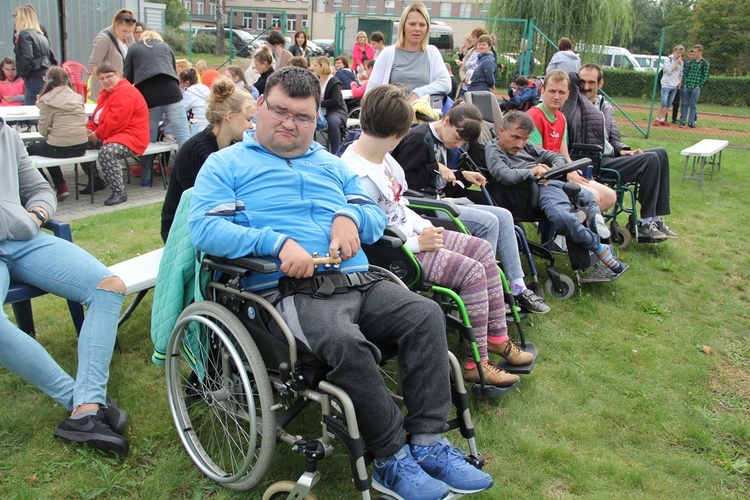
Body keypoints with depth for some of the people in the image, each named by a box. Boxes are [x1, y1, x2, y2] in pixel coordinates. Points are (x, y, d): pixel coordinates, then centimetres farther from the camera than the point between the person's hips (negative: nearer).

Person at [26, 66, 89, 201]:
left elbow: (42, 130, -3)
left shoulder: (47, 100, -7)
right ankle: (60, 187, 30)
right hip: (81, 147, 6)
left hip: (60, 149, -6)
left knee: (30, 149, 22)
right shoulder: (77, 97, 7)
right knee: (45, 145, 33)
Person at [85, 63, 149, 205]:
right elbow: (97, 116, 22)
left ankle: (119, 193, -27)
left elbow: (115, 121, -22)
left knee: (107, 151, -37)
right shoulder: (107, 93, 19)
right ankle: (94, 181, 24)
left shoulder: (125, 93, -15)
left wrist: (97, 134, -13)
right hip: (112, 135, 11)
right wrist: (89, 129, 2)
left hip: (131, 136, -11)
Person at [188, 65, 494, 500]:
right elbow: (204, 228, -5)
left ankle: (429, 444, -14)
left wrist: (349, 216, -3)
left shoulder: (332, 165, 28)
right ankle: (392, 457, -16)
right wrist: (278, 242, -18)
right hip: (291, 290, -5)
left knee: (426, 314, -19)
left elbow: (377, 217, 22)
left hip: (359, 280, 6)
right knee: (346, 343, -35)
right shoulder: (227, 164, 12)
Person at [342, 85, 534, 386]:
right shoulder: (357, 176, -26)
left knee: (483, 250, 8)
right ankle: (475, 364, -5)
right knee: (472, 271, -17)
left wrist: (426, 226, 2)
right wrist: (418, 243, -19)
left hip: (414, 234, 10)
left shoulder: (381, 157, 4)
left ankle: (496, 337, 18)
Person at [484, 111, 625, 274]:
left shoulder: (526, 146, 24)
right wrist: (533, 171, -3)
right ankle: (600, 249, -13)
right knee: (563, 218, -32)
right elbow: (505, 176, -17)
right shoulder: (493, 151, 3)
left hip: (557, 181, 9)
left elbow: (559, 158, 26)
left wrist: (551, 171, 3)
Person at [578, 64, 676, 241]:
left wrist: (623, 151, 1)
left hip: (609, 156, 9)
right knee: (650, 159, -18)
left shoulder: (606, 107, 20)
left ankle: (654, 219, -4)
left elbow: (614, 138, 22)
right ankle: (645, 224, -13)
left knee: (660, 153, -2)